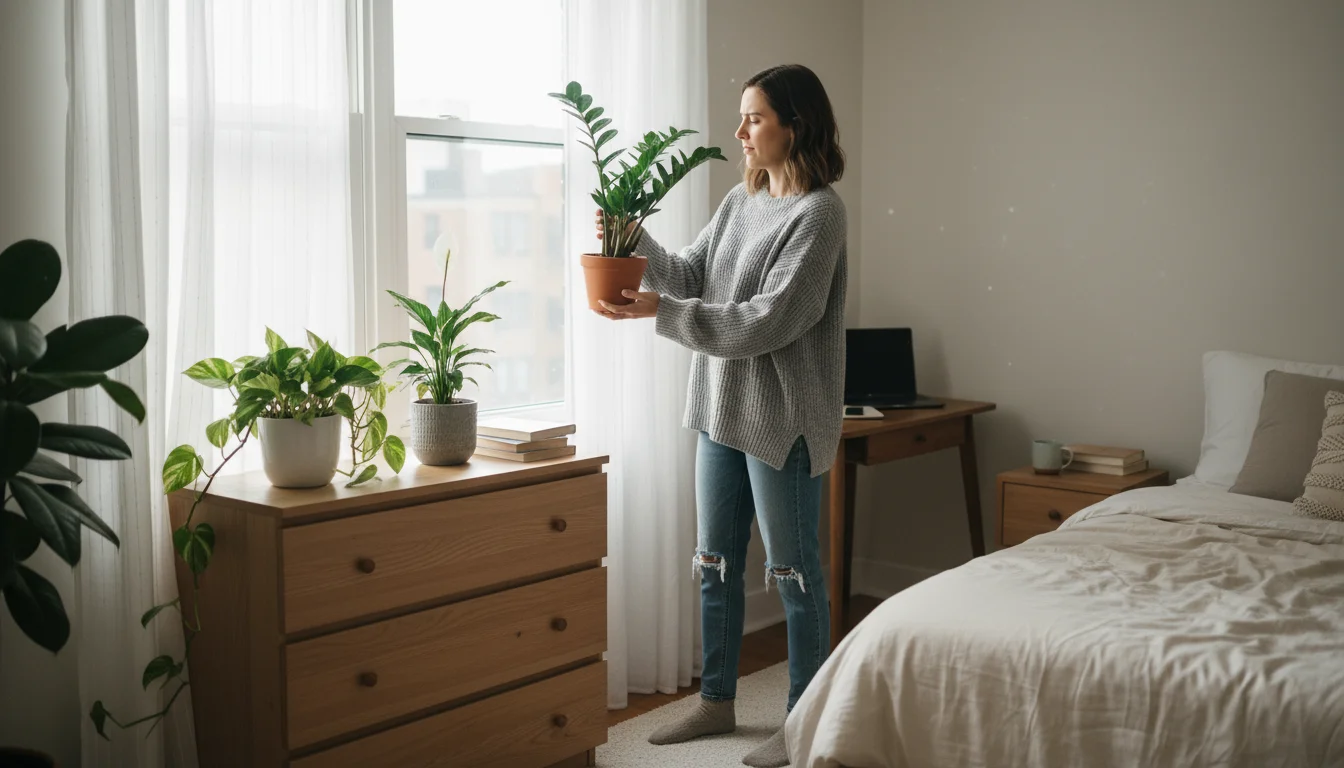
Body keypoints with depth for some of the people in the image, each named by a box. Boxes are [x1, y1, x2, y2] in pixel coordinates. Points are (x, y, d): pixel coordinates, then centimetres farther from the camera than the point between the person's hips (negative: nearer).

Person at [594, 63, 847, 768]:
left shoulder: (819, 213, -15)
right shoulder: (739, 201, 10)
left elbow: (770, 321, -21)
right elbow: (692, 275, 11)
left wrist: (662, 311, -22)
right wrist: (639, 244, -6)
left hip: (783, 418, -8)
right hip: (722, 408, 8)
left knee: (793, 571, 4)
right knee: (716, 564, 16)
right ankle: (717, 702, 32)